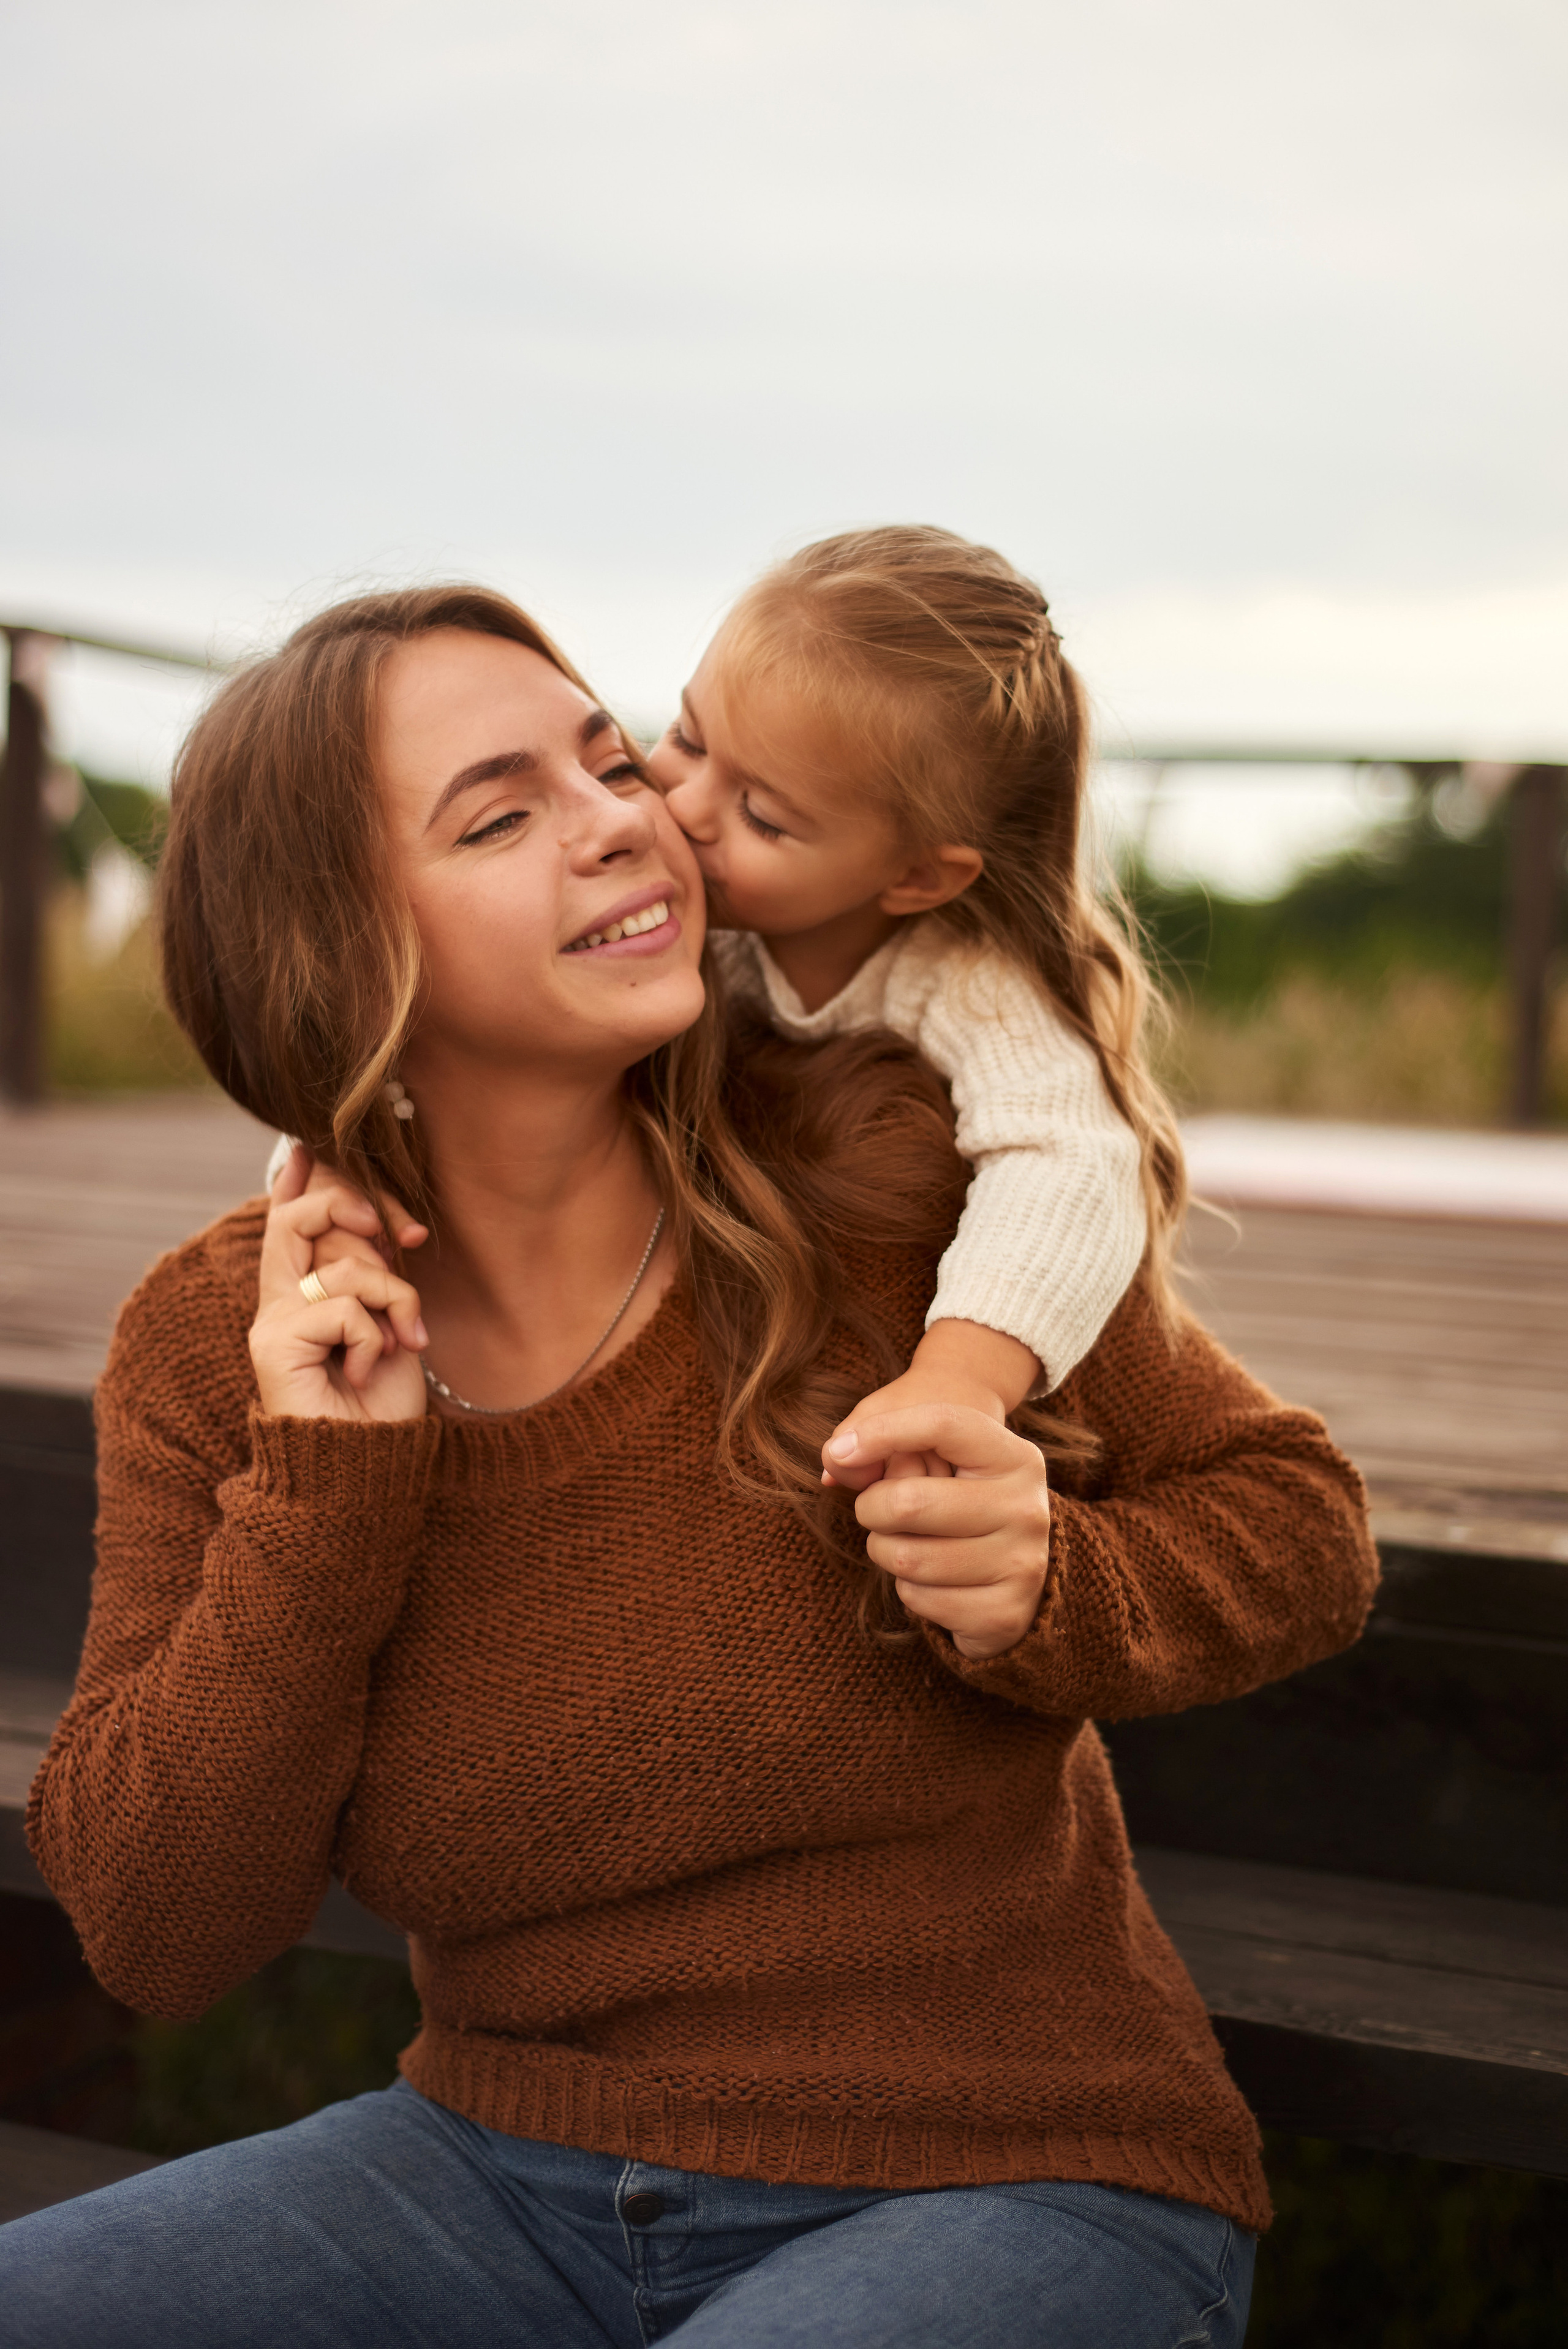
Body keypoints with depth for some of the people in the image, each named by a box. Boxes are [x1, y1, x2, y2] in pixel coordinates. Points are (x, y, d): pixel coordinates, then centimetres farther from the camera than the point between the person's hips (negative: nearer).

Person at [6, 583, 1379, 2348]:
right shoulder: (219, 1352, -5)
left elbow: (1295, 1524, -1)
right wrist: (316, 1505, -18)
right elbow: (157, 1935, -7)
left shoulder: (886, 1176, -13)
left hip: (1008, 2185, -2)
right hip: (513, 2171, 2)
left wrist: (1053, 1592, -22)